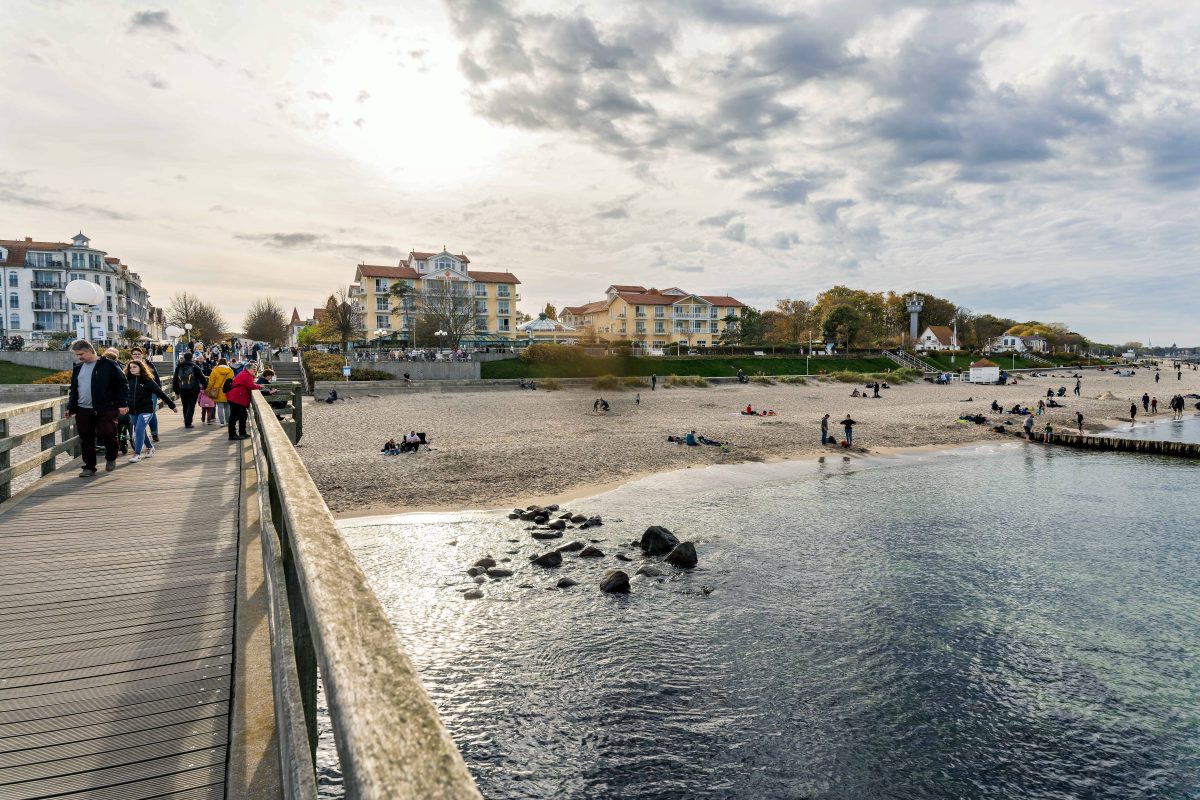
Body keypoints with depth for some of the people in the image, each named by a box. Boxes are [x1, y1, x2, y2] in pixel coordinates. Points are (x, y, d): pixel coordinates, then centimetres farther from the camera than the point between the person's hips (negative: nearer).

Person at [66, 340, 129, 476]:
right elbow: (73, 390, 24)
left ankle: (111, 458, 20)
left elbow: (122, 384, -5)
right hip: (82, 411, 6)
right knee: (86, 440, 6)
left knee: (107, 435, -7)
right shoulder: (78, 368, 16)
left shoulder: (108, 365, -3)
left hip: (105, 410, -5)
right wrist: (70, 407, 17)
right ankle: (89, 467, 14)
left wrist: (122, 404, -12)